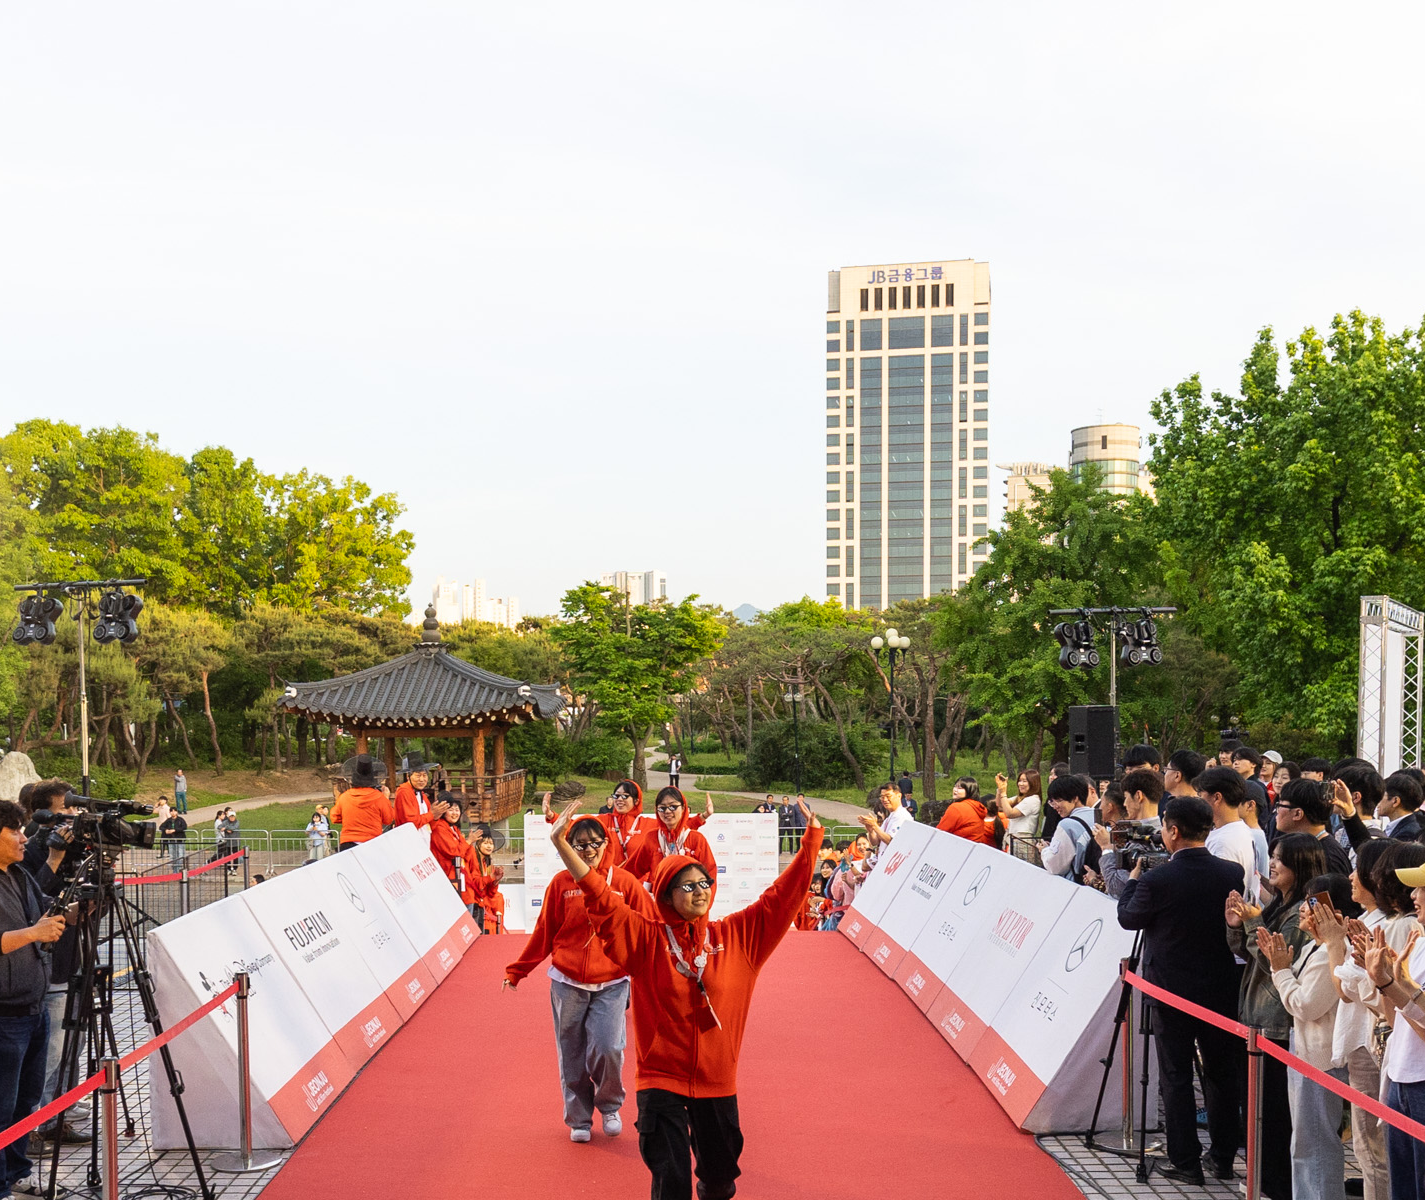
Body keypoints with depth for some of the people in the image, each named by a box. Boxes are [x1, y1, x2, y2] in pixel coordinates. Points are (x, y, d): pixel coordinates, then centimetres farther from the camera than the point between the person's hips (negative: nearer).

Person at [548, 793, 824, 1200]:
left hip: (717, 1080, 3)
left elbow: (782, 897, 2)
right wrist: (562, 844, -21)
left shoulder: (736, 936, 0)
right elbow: (601, 898, -12)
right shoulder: (646, 938, -6)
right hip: (661, 1079, -3)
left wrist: (811, 841, -4)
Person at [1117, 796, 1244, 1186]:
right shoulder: (1233, 873, -7)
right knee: (1221, 1072, 16)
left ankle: (1186, 1162, 10)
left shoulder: (1156, 880, -19)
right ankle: (1223, 1158, 25)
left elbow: (1127, 918, -3)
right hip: (1220, 989, 4)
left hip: (1171, 992, -4)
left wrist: (1132, 878, 14)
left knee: (1176, 1076, 6)